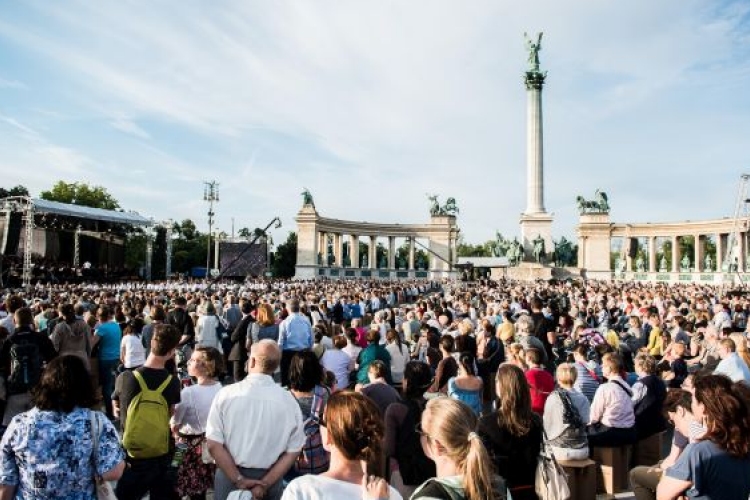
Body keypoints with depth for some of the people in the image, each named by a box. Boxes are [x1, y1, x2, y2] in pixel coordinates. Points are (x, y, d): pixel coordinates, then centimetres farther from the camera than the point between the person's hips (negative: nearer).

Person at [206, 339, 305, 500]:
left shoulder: (226, 394, -13)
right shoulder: (289, 400, -10)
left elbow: (214, 444, -13)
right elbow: (293, 451, -8)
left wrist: (238, 480, -9)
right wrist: (265, 484, -6)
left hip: (229, 476, -1)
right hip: (270, 478, 1)